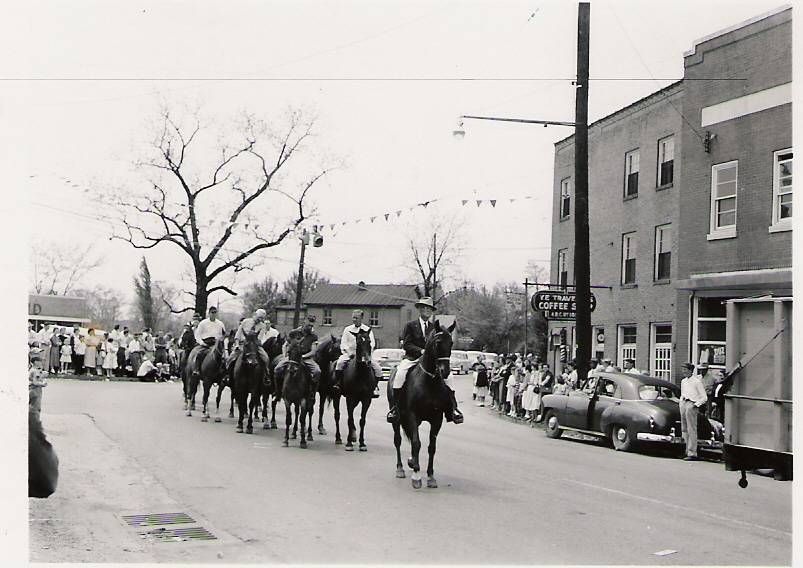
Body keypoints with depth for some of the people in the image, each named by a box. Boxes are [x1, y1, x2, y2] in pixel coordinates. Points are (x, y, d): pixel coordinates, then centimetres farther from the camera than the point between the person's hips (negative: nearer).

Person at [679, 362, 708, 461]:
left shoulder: (697, 381, -3)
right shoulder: (683, 381, 19)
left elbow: (704, 397, -2)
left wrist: (696, 405, -10)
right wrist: (680, 403, 14)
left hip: (692, 405, -8)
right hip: (683, 404, 8)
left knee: (691, 430, -9)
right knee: (684, 429, 7)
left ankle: (692, 453, -11)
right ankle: (688, 450, 13)